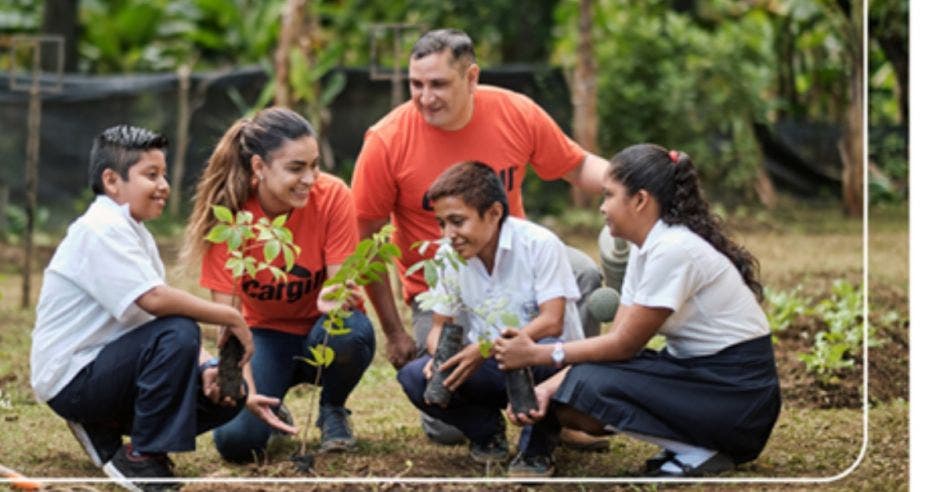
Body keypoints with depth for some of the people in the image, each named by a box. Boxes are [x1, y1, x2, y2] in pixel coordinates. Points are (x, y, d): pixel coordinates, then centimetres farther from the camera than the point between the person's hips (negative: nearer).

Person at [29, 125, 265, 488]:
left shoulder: (136, 235, 14)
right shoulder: (101, 229, -18)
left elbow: (159, 308, 6)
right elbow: (154, 299, -29)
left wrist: (205, 365, -9)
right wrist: (230, 317, -21)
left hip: (106, 369, 10)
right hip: (71, 381, -10)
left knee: (227, 394, 3)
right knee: (177, 333, -30)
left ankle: (106, 432, 11)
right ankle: (142, 457, -18)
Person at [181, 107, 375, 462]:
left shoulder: (332, 196, -20)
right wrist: (246, 387, -34)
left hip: (321, 329, 0)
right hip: (266, 334, 0)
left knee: (348, 333, -37)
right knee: (237, 439, -26)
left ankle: (333, 411, -2)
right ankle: (271, 411, 14)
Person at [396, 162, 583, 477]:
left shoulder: (540, 244, -16)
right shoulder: (448, 256, -1)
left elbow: (552, 322, -23)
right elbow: (439, 325, 6)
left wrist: (487, 348, -34)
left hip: (545, 363, -4)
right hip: (489, 368, 4)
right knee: (414, 377, -21)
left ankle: (536, 448, -13)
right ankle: (486, 428, 6)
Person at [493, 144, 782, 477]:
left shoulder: (674, 250, -21)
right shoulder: (646, 248, 8)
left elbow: (624, 345, -18)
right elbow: (618, 338, 3)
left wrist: (537, 355, -14)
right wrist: (548, 387, -9)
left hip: (737, 389, -9)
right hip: (698, 373, 9)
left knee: (591, 387, -23)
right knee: (562, 401, -2)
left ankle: (699, 451, -10)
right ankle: (690, 440, 7)